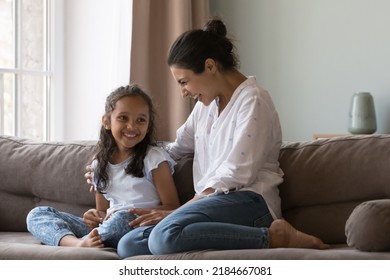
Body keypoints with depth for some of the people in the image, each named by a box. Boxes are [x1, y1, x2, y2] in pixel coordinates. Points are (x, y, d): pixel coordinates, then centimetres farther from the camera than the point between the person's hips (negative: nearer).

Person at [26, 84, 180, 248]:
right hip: (108, 228, 6)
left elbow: (172, 207, -3)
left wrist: (134, 214, -16)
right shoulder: (100, 164, 17)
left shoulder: (154, 158, 1)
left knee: (123, 218, -41)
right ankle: (77, 243, -34)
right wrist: (96, 218, -3)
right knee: (37, 214, -4)